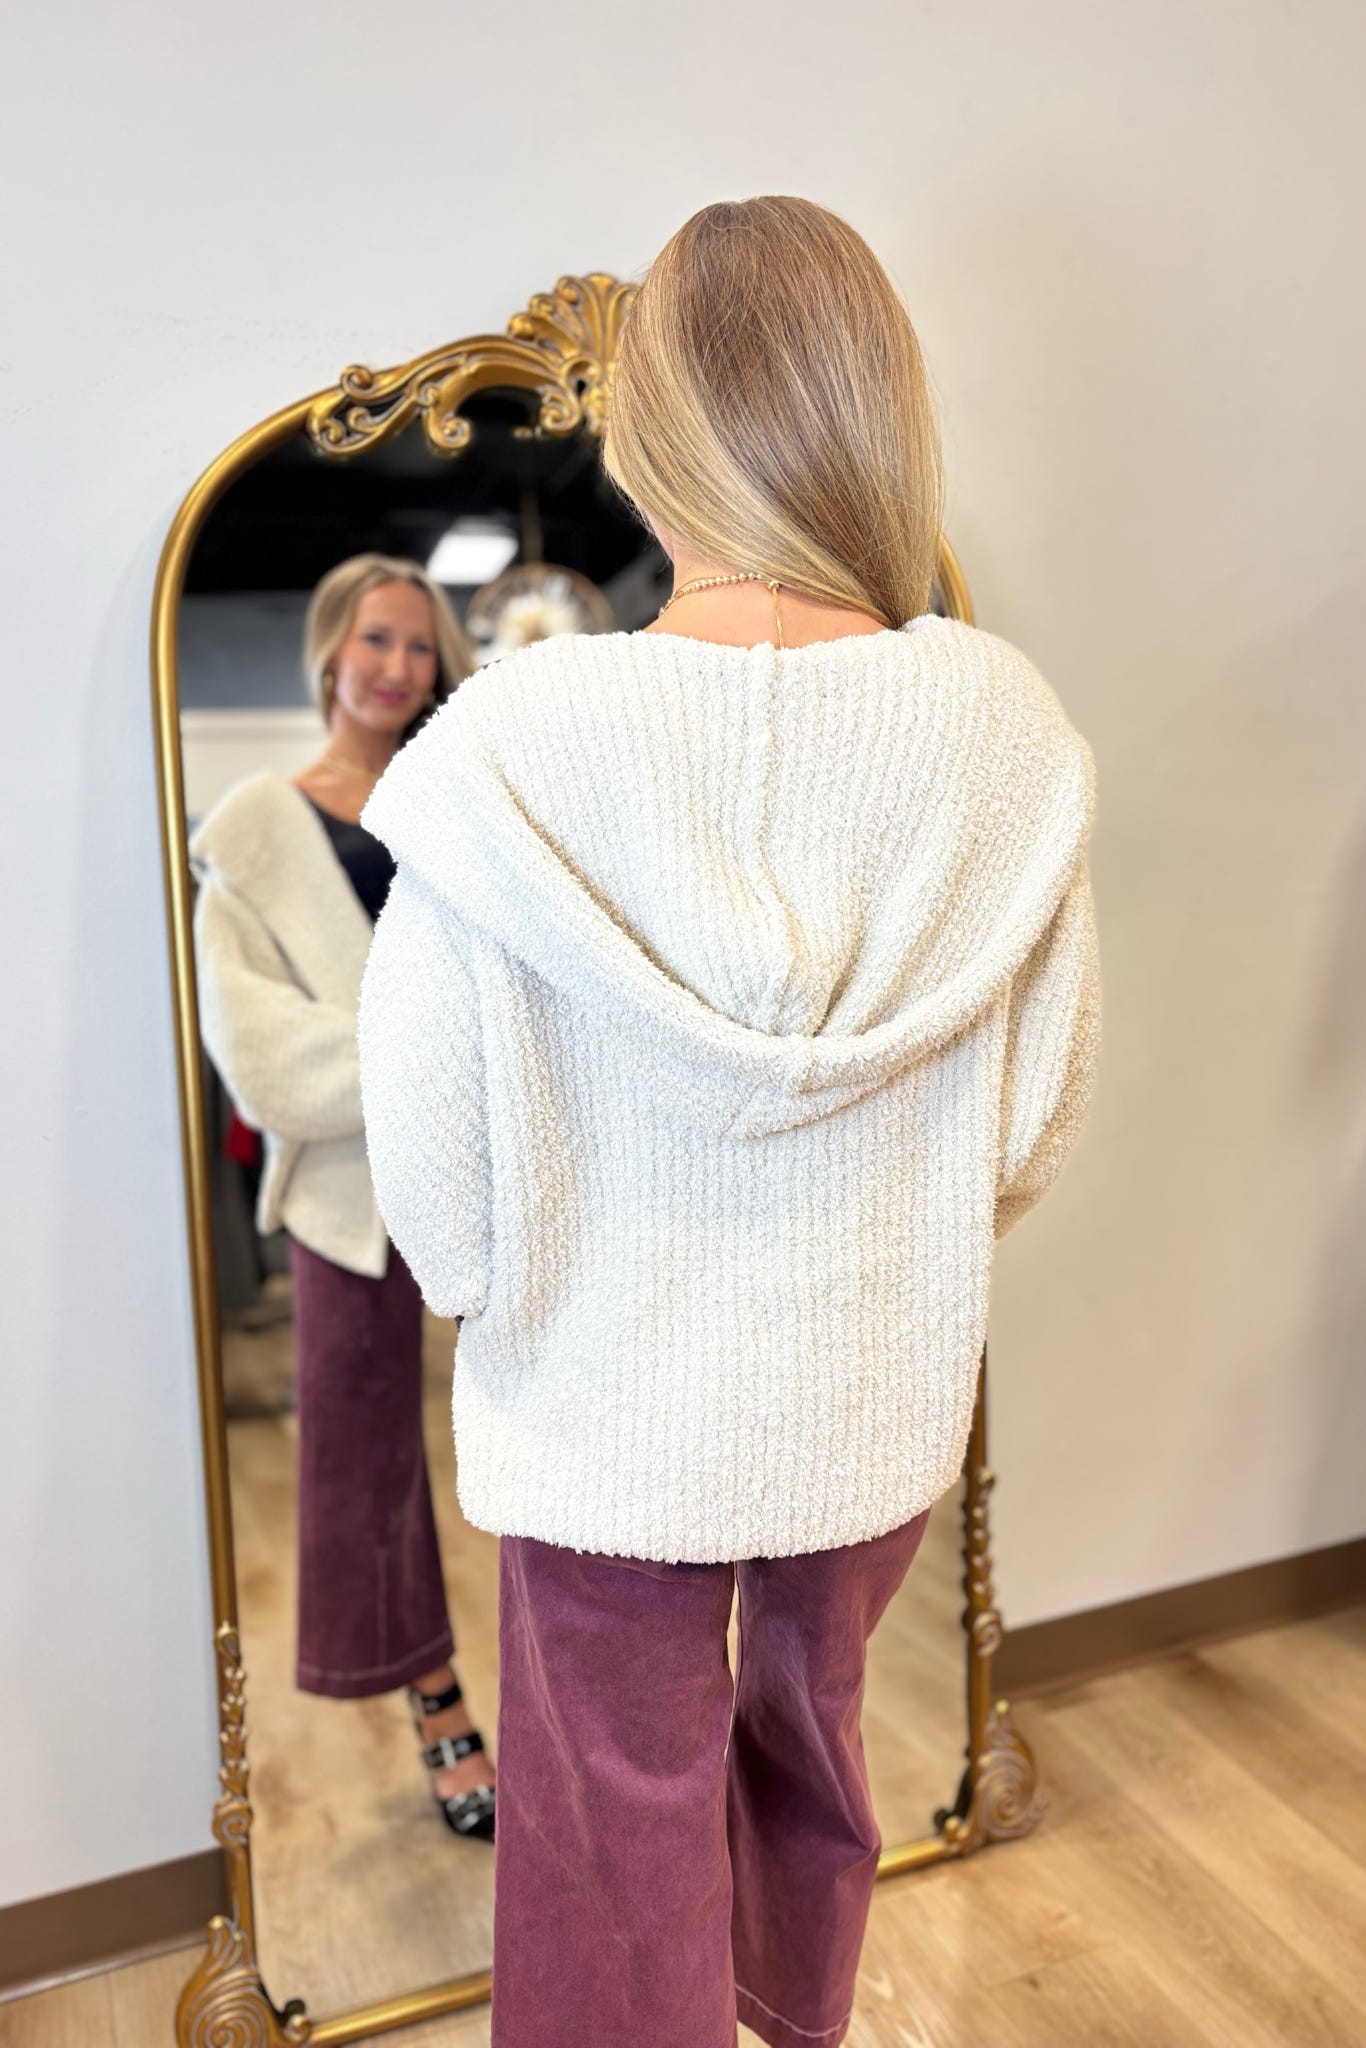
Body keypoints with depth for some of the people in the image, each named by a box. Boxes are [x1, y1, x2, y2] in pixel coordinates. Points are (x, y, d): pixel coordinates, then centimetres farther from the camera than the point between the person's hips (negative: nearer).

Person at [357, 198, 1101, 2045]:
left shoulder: (515, 740, -22)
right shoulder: (1001, 724, -15)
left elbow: (431, 1156, -16)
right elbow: (1046, 1111, -5)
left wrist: (502, 1297, 5)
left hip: (612, 1402, -3)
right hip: (883, 1393, 4)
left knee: (624, 1831, 21)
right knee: (816, 1735, 31)